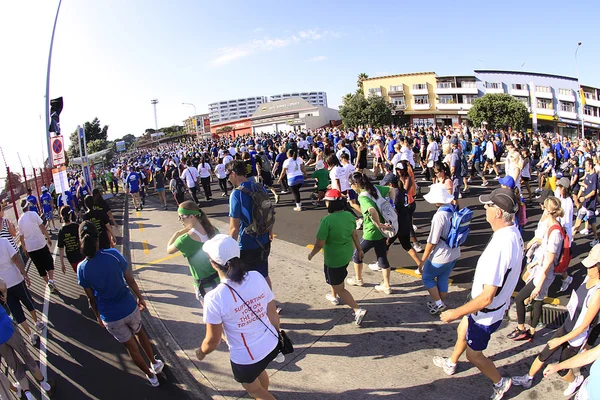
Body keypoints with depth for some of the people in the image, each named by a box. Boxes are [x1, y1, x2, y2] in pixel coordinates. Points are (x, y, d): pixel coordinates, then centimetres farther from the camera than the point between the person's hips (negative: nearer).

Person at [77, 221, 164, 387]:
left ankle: (151, 376, 39)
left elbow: (91, 298, -4)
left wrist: (98, 317, 13)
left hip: (110, 317, 0)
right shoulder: (113, 254, -17)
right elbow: (130, 280, -6)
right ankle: (155, 363, 47)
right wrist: (140, 298, 10)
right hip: (129, 307, 0)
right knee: (139, 332, 31)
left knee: (132, 347, 20)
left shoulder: (82, 268, -15)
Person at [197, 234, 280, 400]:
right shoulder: (257, 277, -17)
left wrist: (201, 352, 7)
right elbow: (273, 314, -3)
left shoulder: (214, 298, -29)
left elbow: (213, 341, -16)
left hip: (245, 358, -5)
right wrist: (277, 334, 16)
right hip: (271, 346, 6)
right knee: (259, 371, 38)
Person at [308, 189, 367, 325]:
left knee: (339, 288, 9)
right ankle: (334, 297, 55)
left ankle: (358, 310, 4)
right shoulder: (349, 215, -8)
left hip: (334, 258, -8)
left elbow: (319, 244, -22)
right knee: (337, 279, 34)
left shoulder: (327, 220, -28)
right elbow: (355, 235, 5)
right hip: (347, 254, 8)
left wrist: (311, 254, -4)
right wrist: (359, 249, 20)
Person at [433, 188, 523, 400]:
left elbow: (487, 297, -34)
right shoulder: (513, 232, -9)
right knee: (462, 330, 29)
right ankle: (451, 363, 52)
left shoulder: (499, 247, -38)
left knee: (473, 354, 16)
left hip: (487, 312, -9)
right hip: (500, 301, 9)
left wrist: (456, 313, -22)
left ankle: (500, 382, 39)